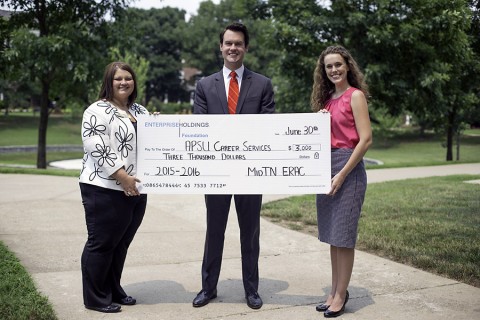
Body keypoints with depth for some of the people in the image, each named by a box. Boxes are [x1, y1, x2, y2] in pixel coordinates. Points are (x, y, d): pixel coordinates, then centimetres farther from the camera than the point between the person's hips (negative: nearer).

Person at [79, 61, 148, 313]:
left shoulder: (140, 111, 16)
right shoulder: (98, 111, -8)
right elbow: (97, 151, -17)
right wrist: (122, 176, -20)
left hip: (136, 190, 8)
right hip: (106, 190, -8)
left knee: (121, 244, 15)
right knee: (101, 244, 1)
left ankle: (113, 291, 27)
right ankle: (95, 298, 12)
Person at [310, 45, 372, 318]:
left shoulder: (355, 95, -7)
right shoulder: (326, 99, 14)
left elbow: (366, 139, -14)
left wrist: (342, 174, -16)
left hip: (348, 167, -7)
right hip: (325, 167, 7)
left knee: (344, 235, -1)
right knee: (332, 234, 11)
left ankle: (341, 295, 9)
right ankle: (335, 291, 21)